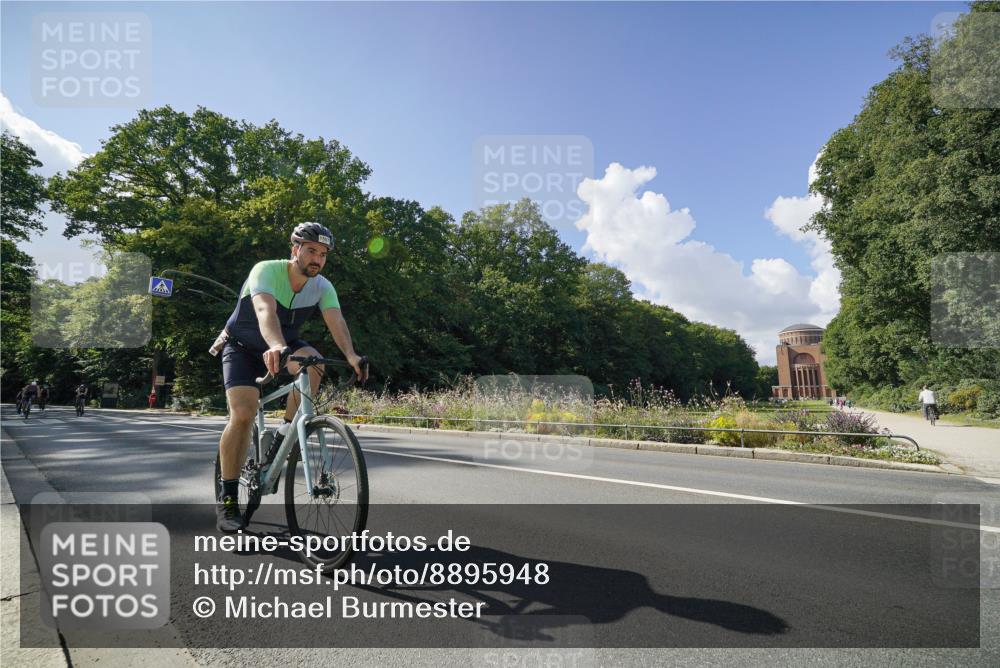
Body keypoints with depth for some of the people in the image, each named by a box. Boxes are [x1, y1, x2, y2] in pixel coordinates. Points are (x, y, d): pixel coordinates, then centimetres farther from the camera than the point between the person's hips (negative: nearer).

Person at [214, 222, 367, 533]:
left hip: (283, 344, 4)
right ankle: (227, 498, -6)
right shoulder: (266, 270, -27)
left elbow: (337, 322, -29)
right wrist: (277, 347, -65)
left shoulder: (323, 287, -14)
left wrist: (351, 355, -48)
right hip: (242, 346, -3)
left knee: (313, 361, -30)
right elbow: (266, 312, -46)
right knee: (243, 413, -21)